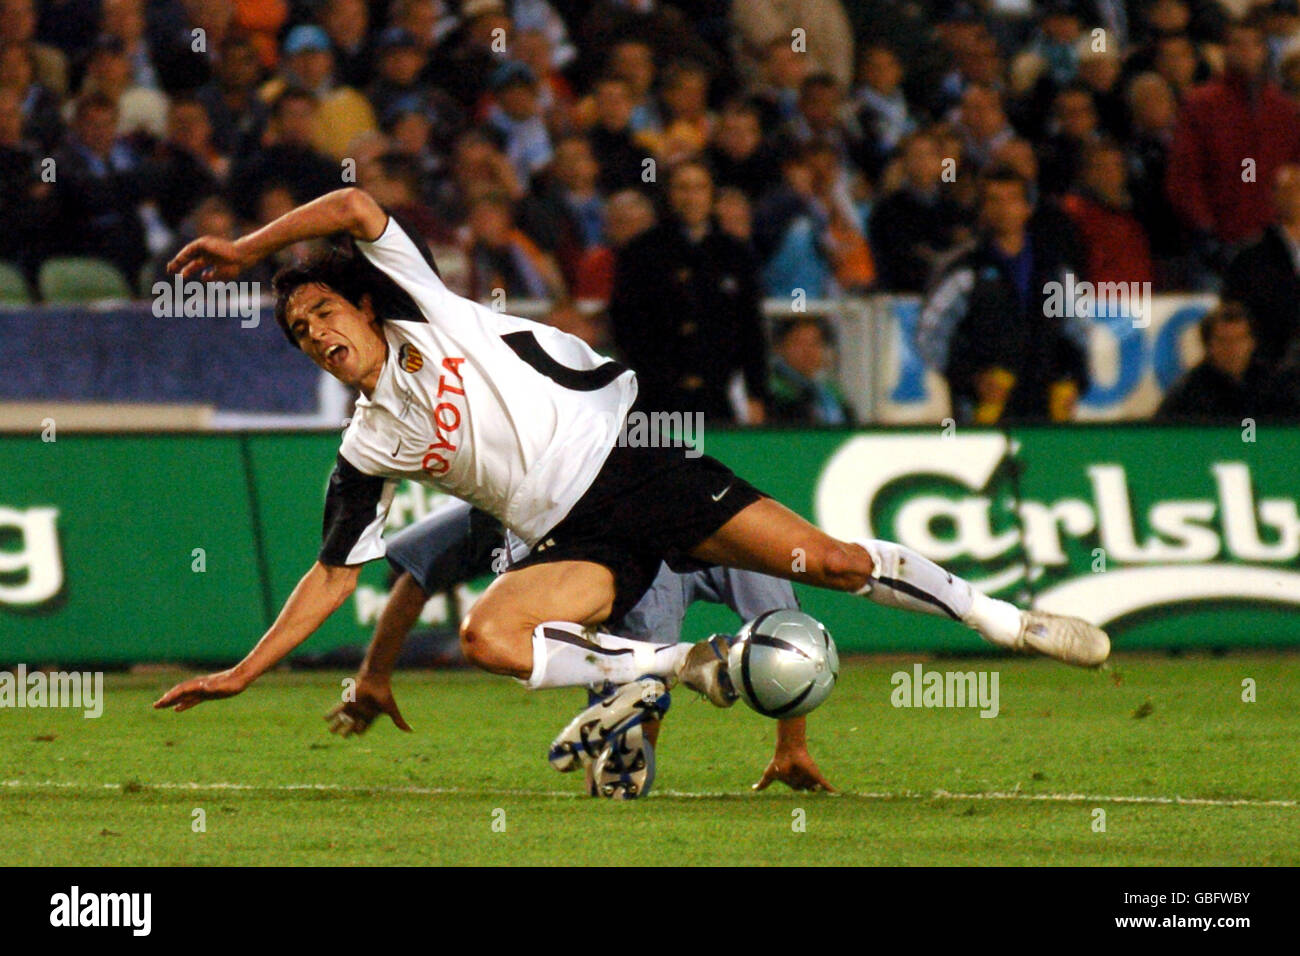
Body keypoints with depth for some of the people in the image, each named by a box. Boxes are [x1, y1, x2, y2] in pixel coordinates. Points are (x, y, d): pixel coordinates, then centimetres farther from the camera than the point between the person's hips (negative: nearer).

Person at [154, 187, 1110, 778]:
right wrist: (242, 673, 8)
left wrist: (249, 248, -3)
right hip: (573, 544, 2)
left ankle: (1006, 619, 3)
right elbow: (335, 573, 12)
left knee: (826, 558, -12)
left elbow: (357, 209, -8)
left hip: (628, 457, -2)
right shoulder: (369, 450, 8)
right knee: (487, 635, -29)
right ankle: (678, 666, -13)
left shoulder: (429, 311, 2)